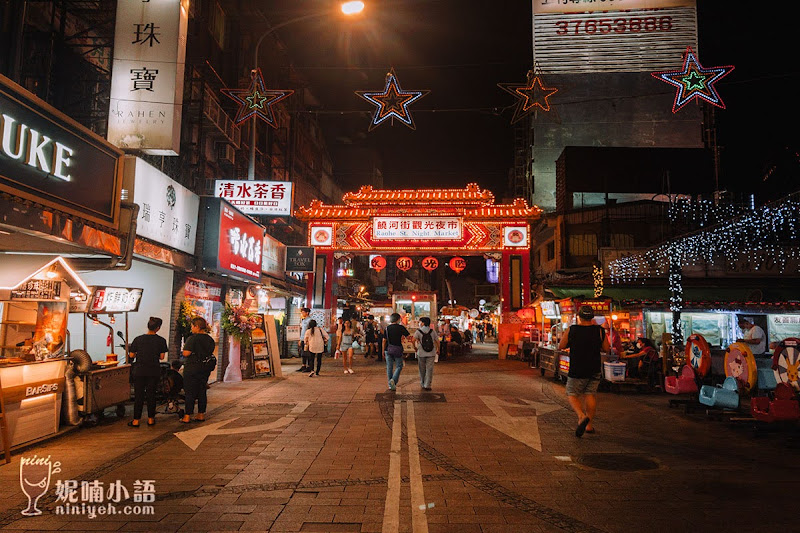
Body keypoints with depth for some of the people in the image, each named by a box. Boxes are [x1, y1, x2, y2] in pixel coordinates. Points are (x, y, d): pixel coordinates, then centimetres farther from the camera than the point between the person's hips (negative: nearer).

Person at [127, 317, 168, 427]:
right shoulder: (161, 340, -6)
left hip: (139, 371, 0)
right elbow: (162, 357, -3)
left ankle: (136, 420, 8)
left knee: (138, 395, 6)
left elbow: (131, 355, 0)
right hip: (154, 371, 0)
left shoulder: (138, 339, -3)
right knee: (151, 395, 10)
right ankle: (151, 419, 16)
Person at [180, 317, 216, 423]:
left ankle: (187, 416, 1)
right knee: (202, 391, 12)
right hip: (205, 369, 6)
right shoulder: (210, 339, 7)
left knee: (190, 392, 0)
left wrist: (185, 347, 0)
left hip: (192, 368, -6)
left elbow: (186, 353, -19)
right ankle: (201, 414, 17)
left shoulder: (192, 338, -15)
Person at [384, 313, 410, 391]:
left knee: (389, 367, 10)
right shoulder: (401, 327, -5)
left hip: (389, 349, 3)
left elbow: (384, 340, 5)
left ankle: (390, 384, 13)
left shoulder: (387, 328, 3)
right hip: (398, 349, -3)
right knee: (399, 366, 7)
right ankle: (393, 380, -15)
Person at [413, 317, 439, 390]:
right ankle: (427, 385, -3)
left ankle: (422, 384, 25)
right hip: (431, 354, 0)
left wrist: (415, 348, -3)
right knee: (429, 369, 3)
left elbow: (414, 340, -18)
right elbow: (437, 341, 2)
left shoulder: (418, 332, -5)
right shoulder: (433, 331, 1)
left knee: (422, 370, 14)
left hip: (421, 353, 0)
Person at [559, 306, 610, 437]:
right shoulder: (599, 330, -3)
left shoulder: (571, 330, -7)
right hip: (594, 370, 3)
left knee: (572, 394, 8)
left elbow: (560, 346, 0)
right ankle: (589, 425, 13)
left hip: (577, 370, -2)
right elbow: (606, 349, 4)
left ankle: (582, 416, -17)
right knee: (590, 394, 12)